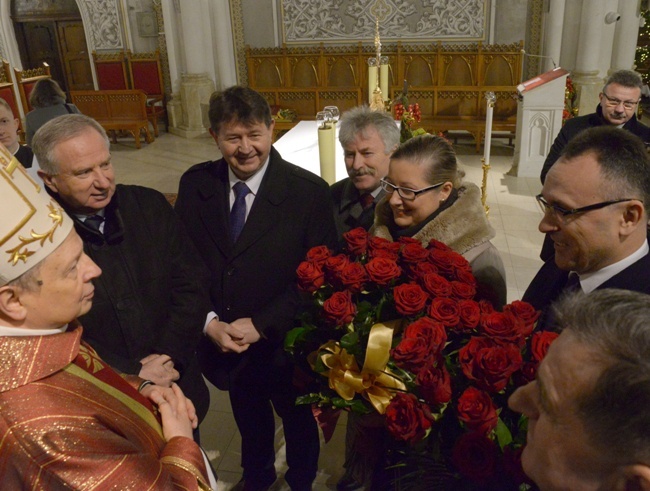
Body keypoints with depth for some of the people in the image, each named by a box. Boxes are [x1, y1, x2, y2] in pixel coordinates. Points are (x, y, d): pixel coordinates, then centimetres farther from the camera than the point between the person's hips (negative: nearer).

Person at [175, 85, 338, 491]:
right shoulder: (194, 184, -8)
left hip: (284, 344, -3)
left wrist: (261, 325, -20)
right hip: (223, 343, 3)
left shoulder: (310, 191, -18)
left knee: (298, 419, 23)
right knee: (248, 415, 29)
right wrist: (210, 323, -15)